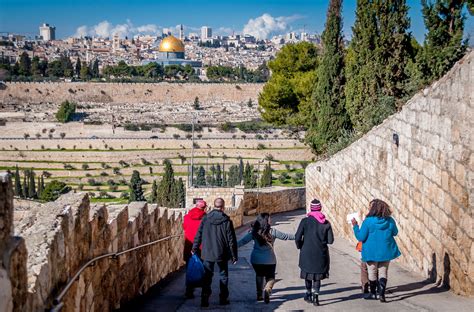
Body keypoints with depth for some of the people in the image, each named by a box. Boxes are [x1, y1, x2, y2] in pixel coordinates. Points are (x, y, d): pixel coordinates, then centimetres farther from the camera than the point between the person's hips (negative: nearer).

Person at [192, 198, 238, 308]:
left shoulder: (205, 219, -3)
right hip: (222, 253, -2)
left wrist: (194, 248, 14)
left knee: (207, 276, 7)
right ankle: (223, 298, 16)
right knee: (223, 276, 13)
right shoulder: (226, 221, -9)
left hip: (207, 253, 2)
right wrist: (234, 256, 1)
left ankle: (204, 299, 1)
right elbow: (231, 240, -6)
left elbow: (198, 235, 2)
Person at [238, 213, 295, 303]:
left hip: (256, 259, 2)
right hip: (269, 260, -2)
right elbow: (285, 236, 0)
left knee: (259, 275, 26)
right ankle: (267, 289, -19)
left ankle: (259, 295, 25)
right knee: (270, 277, 12)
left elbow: (243, 241, -6)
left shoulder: (254, 232, -6)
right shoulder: (272, 232, -9)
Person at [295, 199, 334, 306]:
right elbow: (330, 240, -3)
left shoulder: (305, 221, -10)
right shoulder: (326, 223, -4)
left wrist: (300, 247, 7)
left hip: (307, 253, -1)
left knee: (308, 272, 18)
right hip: (320, 253, 1)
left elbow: (297, 238, -12)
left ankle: (309, 294, 29)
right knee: (317, 274, 11)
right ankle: (315, 295, -4)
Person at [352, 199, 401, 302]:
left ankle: (373, 293, 25)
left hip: (372, 252, -3)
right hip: (386, 251, 3)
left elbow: (360, 237, -13)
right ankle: (382, 294, 1)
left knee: (372, 273, 13)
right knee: (383, 273, 10)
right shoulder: (390, 220, -5)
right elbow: (395, 233, 11)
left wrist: (355, 226, -3)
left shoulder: (368, 221, -17)